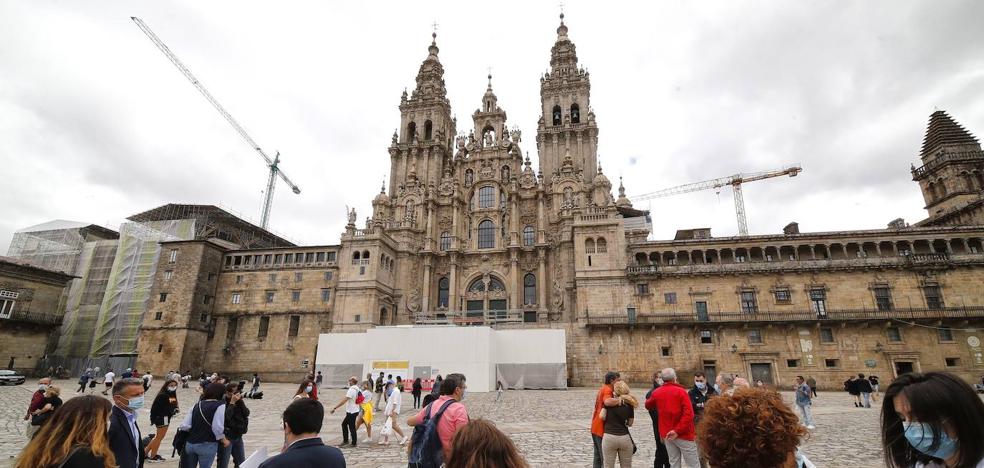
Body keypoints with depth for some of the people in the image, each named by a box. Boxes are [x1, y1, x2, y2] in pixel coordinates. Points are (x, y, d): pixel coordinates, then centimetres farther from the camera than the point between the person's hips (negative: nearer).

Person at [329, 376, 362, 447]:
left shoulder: (351, 390, -21)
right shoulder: (357, 389, 8)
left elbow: (344, 400, -26)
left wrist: (334, 408, -24)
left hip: (352, 412, -9)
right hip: (355, 410, 9)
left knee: (352, 427, 2)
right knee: (344, 424, 17)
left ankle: (354, 443, 13)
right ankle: (345, 441, 23)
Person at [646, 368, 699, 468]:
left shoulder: (656, 392, 4)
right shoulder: (681, 391, -10)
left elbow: (648, 405, 22)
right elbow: (688, 414, -21)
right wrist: (678, 431, -19)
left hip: (666, 434, 5)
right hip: (683, 434, -5)